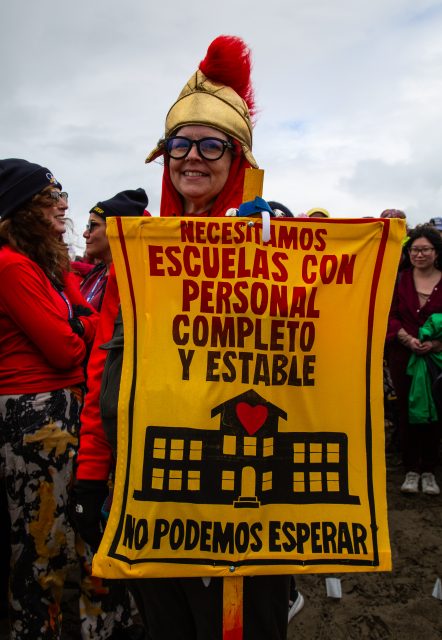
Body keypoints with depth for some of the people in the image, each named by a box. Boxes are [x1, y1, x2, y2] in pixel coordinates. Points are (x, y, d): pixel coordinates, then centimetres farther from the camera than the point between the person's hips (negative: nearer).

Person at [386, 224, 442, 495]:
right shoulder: (400, 279, 4)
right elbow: (390, 315, -1)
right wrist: (407, 338, -15)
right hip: (403, 355, 0)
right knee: (407, 410, 5)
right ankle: (412, 470, 17)